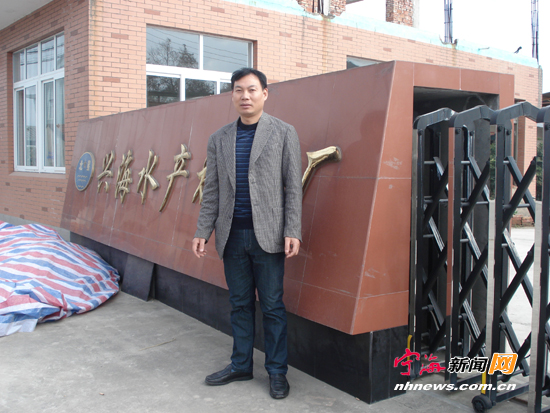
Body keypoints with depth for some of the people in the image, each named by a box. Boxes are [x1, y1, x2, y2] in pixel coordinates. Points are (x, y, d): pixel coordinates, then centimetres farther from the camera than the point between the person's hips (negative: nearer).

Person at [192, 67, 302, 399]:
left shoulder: (284, 133, 1)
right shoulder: (219, 139, 11)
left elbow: (293, 187, -3)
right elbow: (212, 191, 11)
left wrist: (293, 231, -10)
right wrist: (203, 231, 5)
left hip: (267, 235, -3)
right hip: (232, 235, 4)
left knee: (272, 306, 3)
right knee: (240, 304, 12)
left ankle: (277, 371, 17)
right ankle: (241, 365, 26)